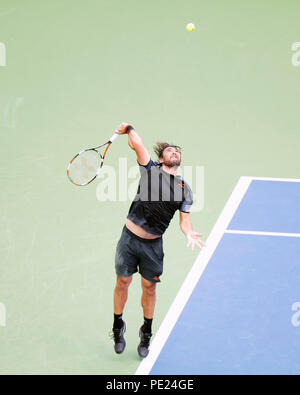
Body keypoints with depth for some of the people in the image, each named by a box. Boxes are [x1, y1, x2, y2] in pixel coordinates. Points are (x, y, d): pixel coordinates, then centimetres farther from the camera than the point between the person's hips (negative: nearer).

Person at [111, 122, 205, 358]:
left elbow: (184, 218, 0)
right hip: (130, 238, -2)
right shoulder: (150, 169, -2)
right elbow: (137, 144, -14)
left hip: (153, 244, 2)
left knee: (149, 288, 10)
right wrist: (129, 129, -5)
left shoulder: (184, 188, 6)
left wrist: (189, 234, -17)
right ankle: (118, 326, 29)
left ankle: (146, 334, 28)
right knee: (123, 282, 8)